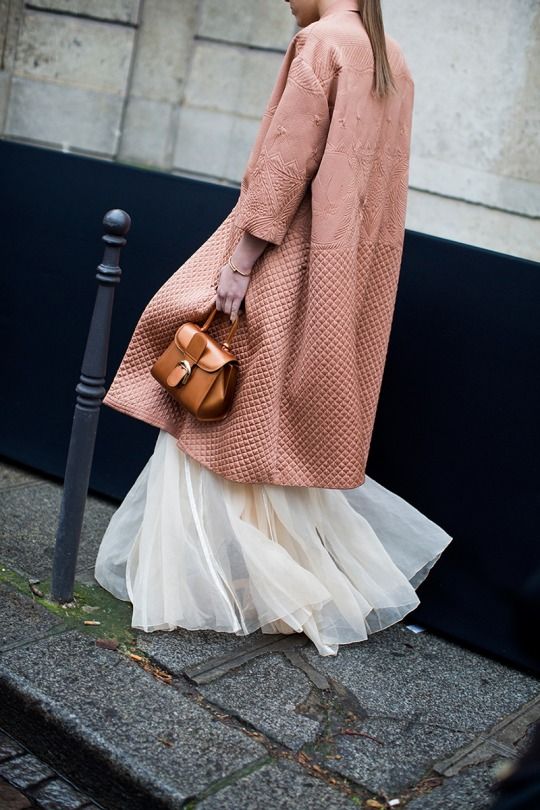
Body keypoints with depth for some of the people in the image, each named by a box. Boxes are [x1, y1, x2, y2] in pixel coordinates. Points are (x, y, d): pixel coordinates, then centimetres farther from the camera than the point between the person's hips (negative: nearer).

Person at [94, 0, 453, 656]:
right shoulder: (393, 64, 15)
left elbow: (286, 165, -17)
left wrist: (238, 264, -17)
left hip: (290, 264, -9)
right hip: (353, 277, 9)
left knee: (236, 421, 1)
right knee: (293, 428, 16)